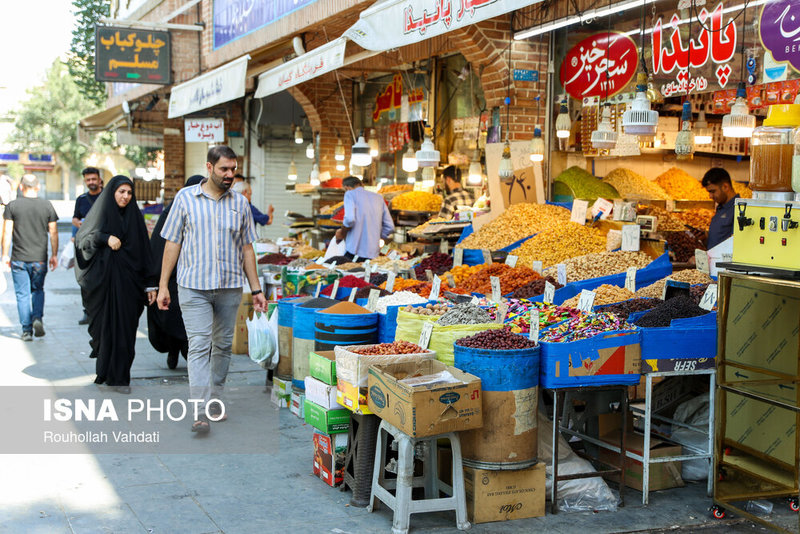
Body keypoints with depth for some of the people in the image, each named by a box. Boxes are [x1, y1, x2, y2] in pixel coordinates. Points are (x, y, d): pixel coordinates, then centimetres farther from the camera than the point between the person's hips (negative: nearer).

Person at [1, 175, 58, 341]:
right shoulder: (47, 206, 0)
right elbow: (53, 232, 2)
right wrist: (54, 255, 9)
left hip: (19, 259, -1)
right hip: (40, 258, 1)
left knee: (23, 294, 6)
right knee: (38, 290, 17)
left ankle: (27, 330, 4)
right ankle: (37, 318, -5)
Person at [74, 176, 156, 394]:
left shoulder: (135, 216, 9)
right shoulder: (101, 213, 4)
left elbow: (144, 251, 7)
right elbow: (82, 238, -6)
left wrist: (150, 284, 3)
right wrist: (105, 238, -23)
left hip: (128, 280, 1)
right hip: (102, 280, -1)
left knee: (125, 328, -2)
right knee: (104, 324, 2)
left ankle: (119, 377, 6)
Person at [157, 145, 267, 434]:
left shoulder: (240, 203, 7)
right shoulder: (185, 198, 1)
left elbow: (247, 248, 11)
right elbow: (172, 243, 3)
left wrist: (256, 289, 7)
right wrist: (163, 285, 0)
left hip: (230, 287, 3)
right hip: (194, 286, -3)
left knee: (223, 345, 11)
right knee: (199, 346, -10)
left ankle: (215, 399, 26)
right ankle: (200, 412, -14)